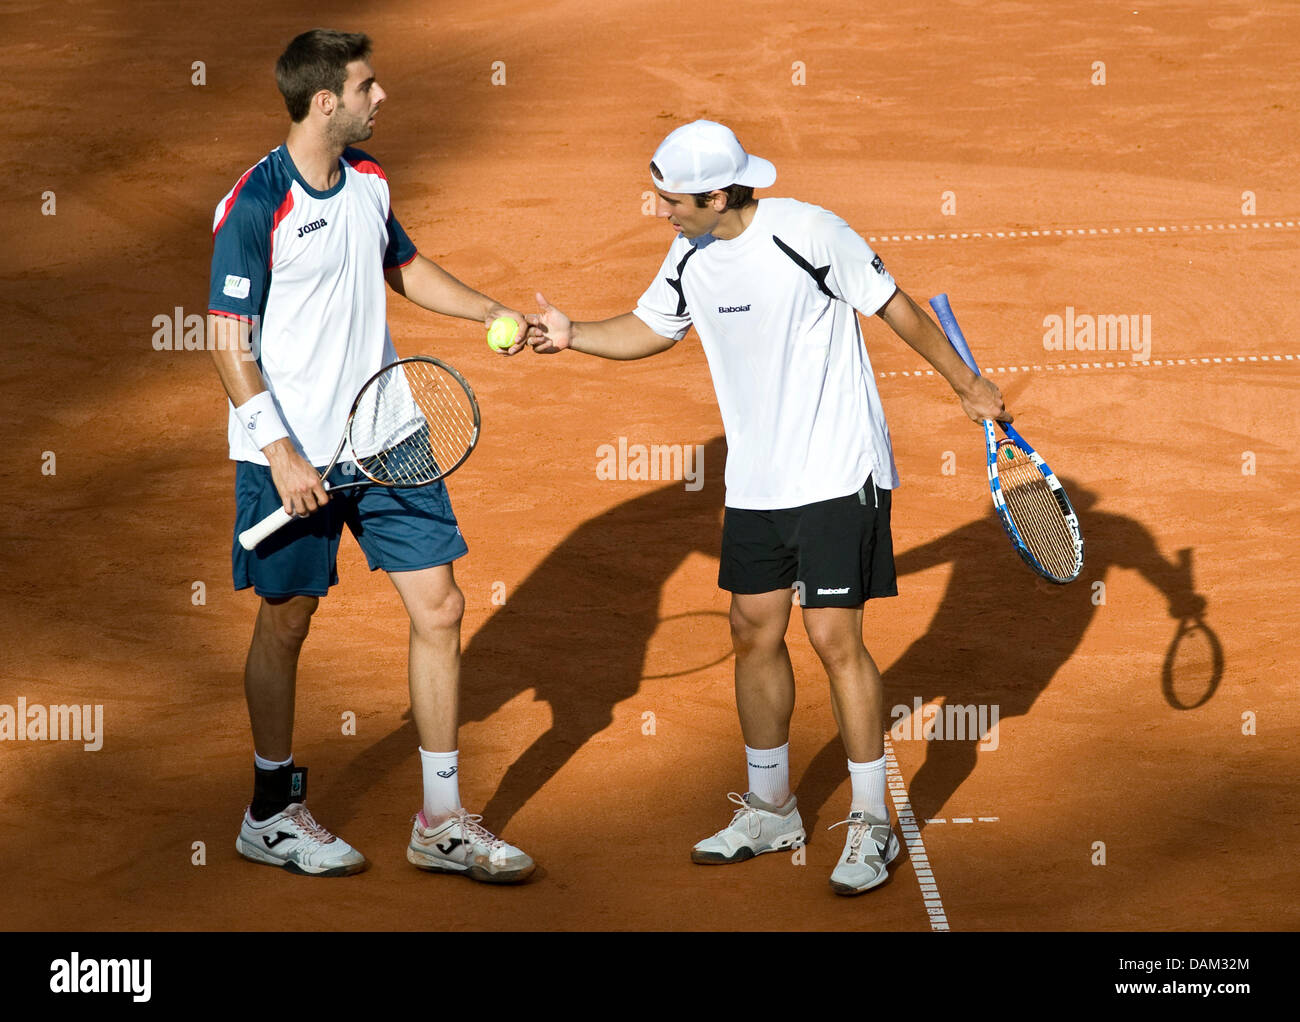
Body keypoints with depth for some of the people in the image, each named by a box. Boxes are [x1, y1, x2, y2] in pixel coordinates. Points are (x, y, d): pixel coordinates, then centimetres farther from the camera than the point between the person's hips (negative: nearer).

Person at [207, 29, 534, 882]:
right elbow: (229, 341, -15)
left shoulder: (369, 180, 6)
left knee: (439, 609, 2)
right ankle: (272, 813, 24)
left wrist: (492, 310, 13)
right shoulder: (255, 204, -15)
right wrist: (281, 456, -20)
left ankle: (442, 822, 11)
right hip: (294, 452, -6)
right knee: (285, 622, 6)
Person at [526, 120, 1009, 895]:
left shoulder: (809, 233, -18)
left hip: (838, 477, -7)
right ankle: (771, 810, 26)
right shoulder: (691, 257, 2)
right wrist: (573, 335, 3)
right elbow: (649, 329, 18)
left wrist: (966, 383, -1)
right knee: (756, 633, 10)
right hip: (753, 483, 7)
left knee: (835, 638, -7)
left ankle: (872, 826, 5)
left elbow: (895, 307, -8)